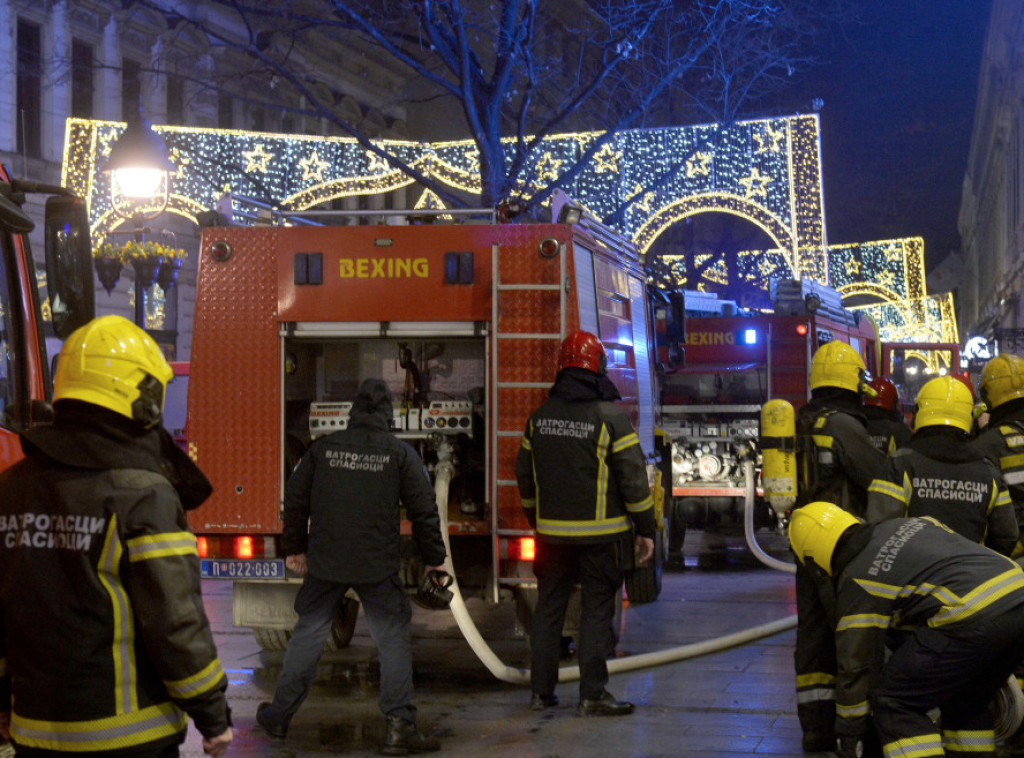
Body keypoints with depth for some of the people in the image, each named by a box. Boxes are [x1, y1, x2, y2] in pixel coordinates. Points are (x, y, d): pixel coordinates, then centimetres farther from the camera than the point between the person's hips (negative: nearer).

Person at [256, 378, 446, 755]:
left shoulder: (323, 448, 3)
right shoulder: (400, 453, -4)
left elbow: (295, 499, 9)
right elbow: (424, 510, -3)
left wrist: (294, 548, 22)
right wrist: (434, 559, 7)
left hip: (324, 564, 3)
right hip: (378, 568, -2)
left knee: (308, 634, 15)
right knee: (393, 640, 4)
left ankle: (279, 715, 24)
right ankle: (398, 726, -2)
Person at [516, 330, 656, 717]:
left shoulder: (539, 417, 5)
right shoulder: (610, 417, -11)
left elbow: (524, 475, 14)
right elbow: (634, 478, -10)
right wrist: (645, 529, -3)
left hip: (552, 532, 5)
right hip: (599, 533, -4)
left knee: (548, 607, 13)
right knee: (596, 610, 1)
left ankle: (541, 690, 18)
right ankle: (593, 696, 2)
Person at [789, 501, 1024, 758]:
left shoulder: (857, 582, 4)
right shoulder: (912, 525, 25)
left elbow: (857, 664, 6)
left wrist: (848, 736, 17)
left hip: (975, 621, -8)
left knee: (893, 701, 4)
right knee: (965, 701, 28)